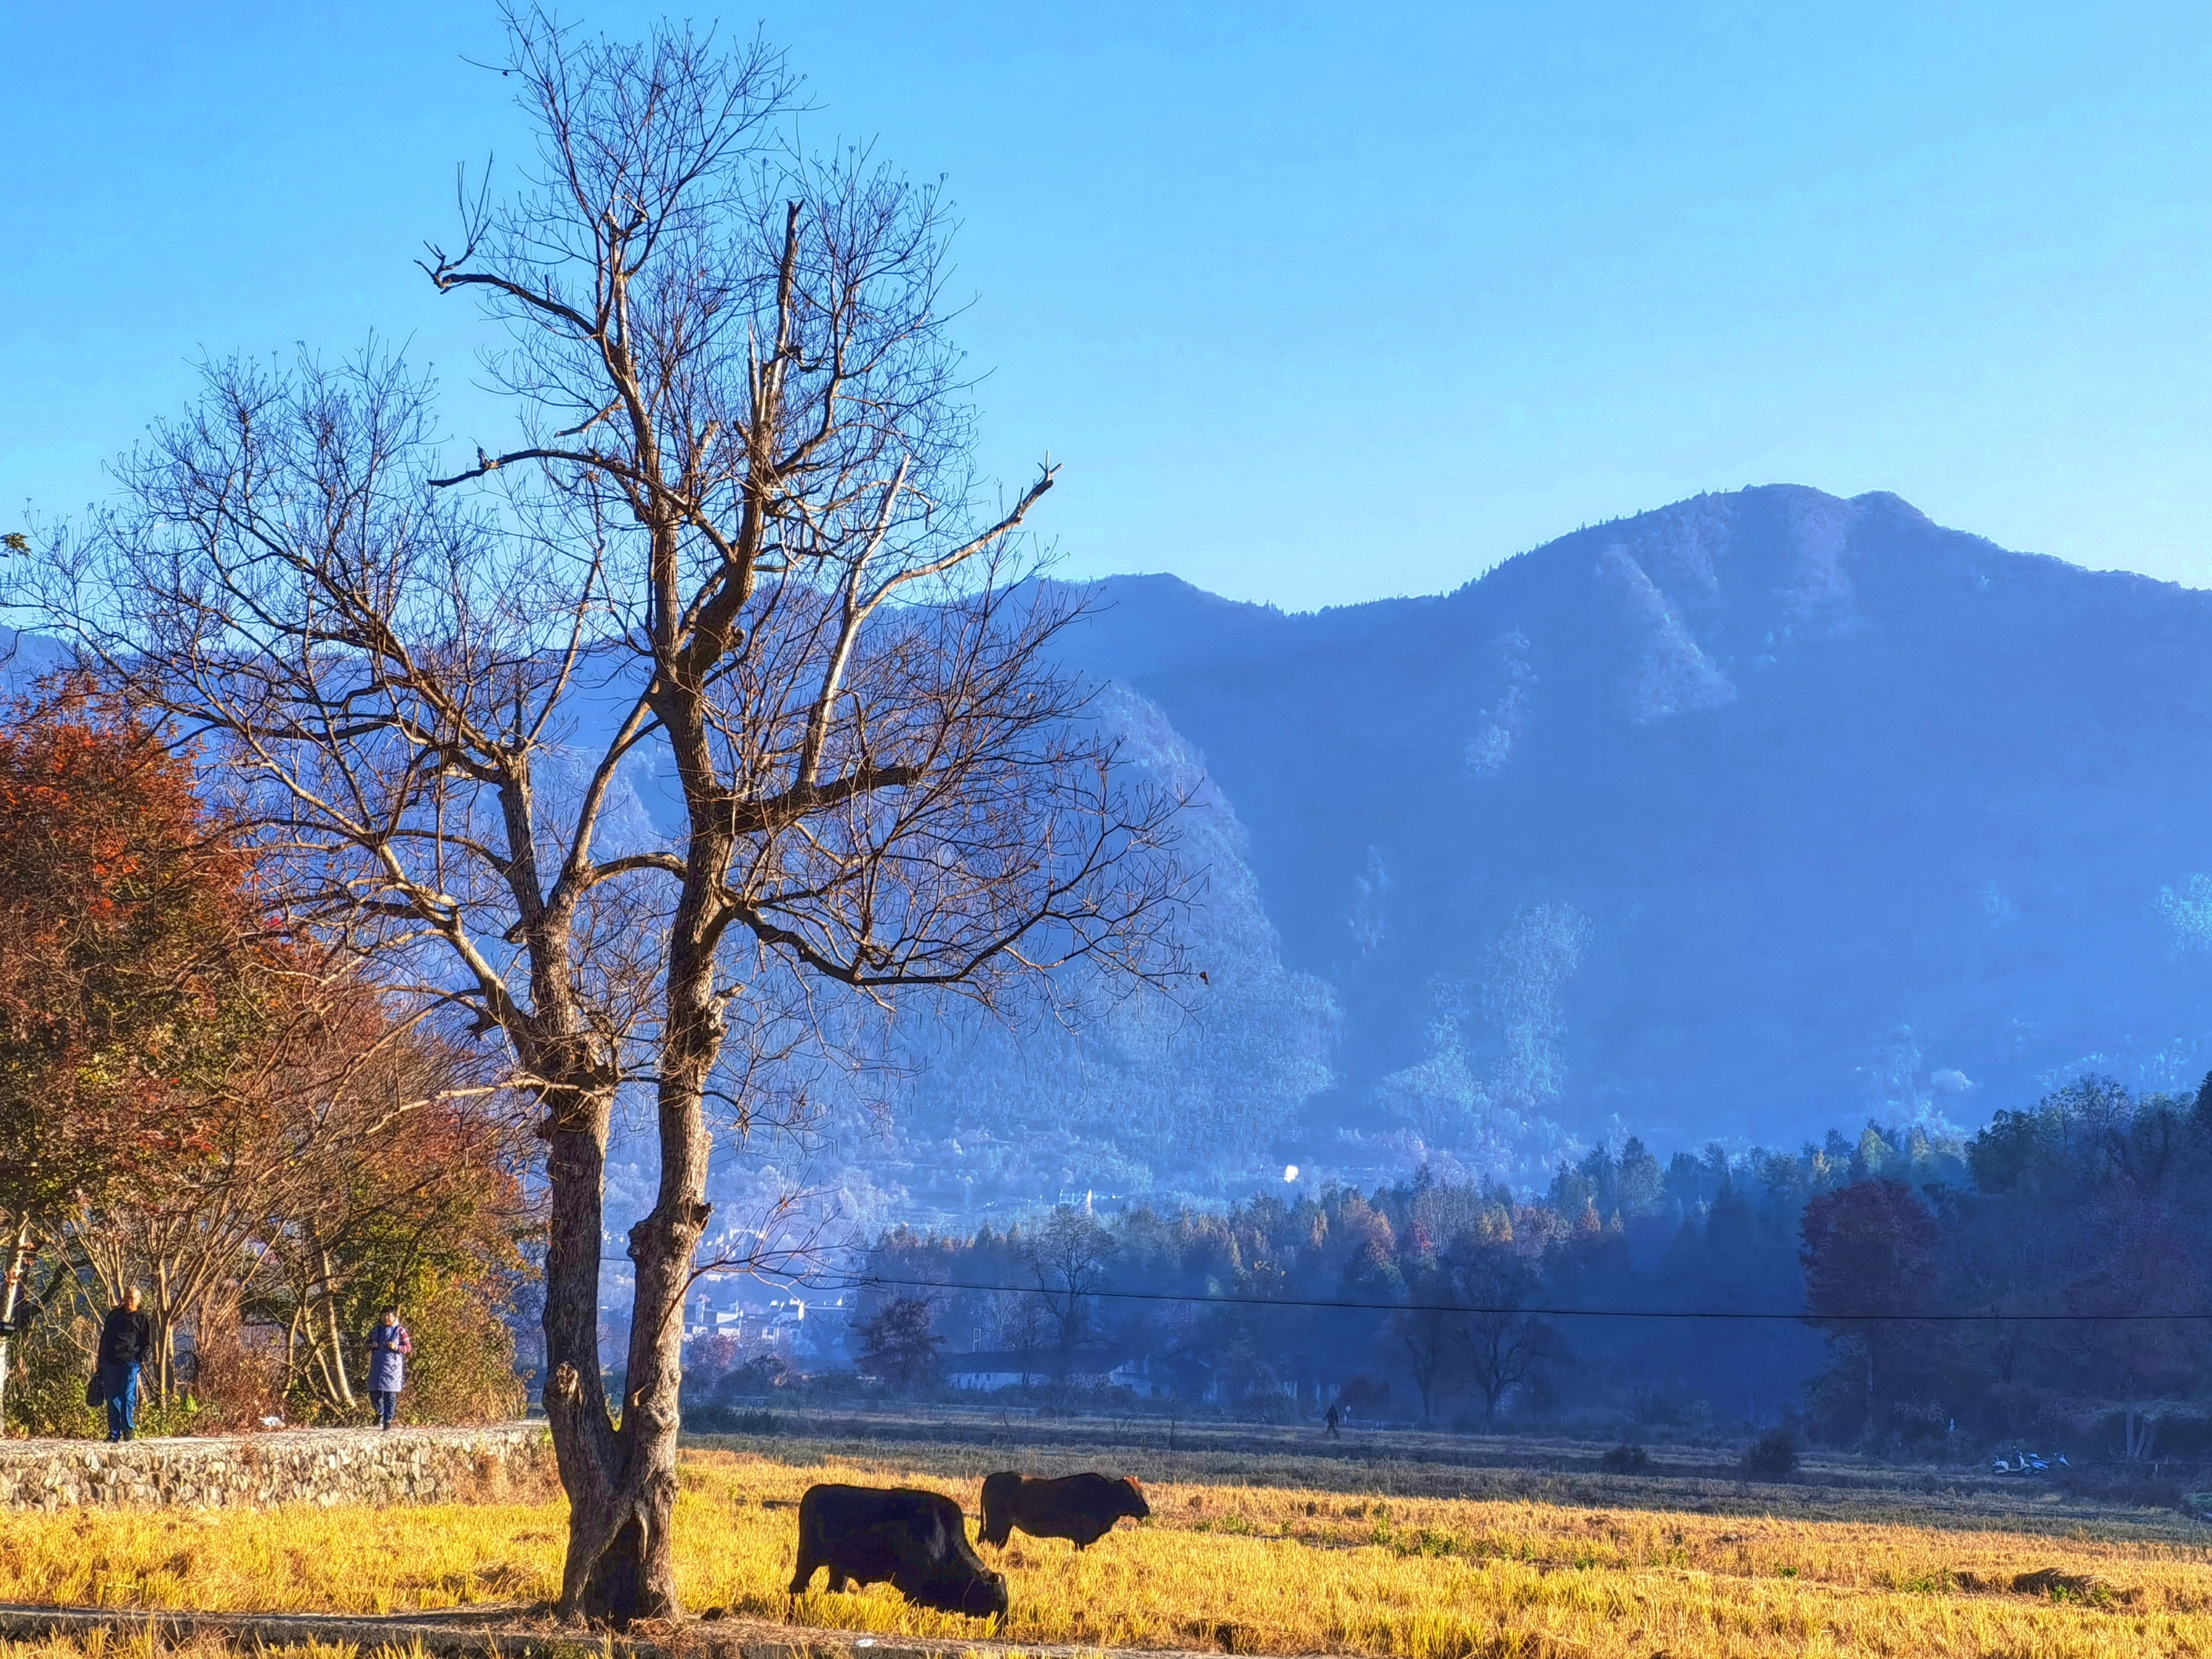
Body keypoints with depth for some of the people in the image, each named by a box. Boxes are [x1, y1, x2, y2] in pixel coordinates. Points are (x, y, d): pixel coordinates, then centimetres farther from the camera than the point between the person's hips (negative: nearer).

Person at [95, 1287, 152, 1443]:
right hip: (110, 1364, 3)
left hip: (130, 1364, -3)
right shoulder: (114, 1315, 19)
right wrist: (101, 1364, 16)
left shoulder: (142, 1320, 10)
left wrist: (140, 1358, -8)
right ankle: (114, 1433, 4)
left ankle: (128, 1429, 2)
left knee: (128, 1397, -9)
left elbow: (148, 1344, 9)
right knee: (112, 1399, 1)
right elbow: (104, 1339, 22)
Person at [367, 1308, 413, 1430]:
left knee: (391, 1395, -4)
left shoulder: (400, 1331, -1)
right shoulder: (377, 1330, 12)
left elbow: (409, 1348, -1)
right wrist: (371, 1345, -2)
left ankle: (388, 1420, 4)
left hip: (393, 1366, -4)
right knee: (374, 1393, 5)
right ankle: (380, 1413, 33)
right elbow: (368, 1343, 22)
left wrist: (396, 1347, -17)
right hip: (377, 1365, 4)